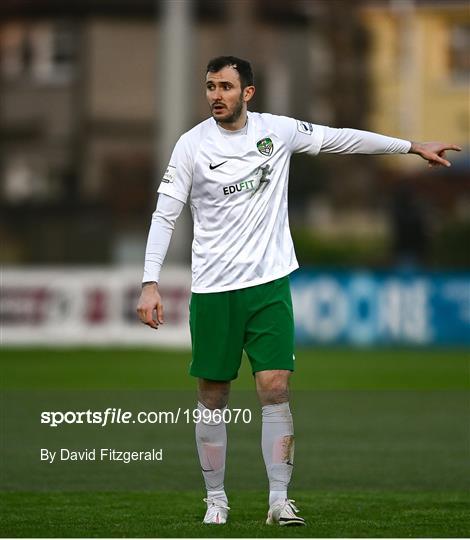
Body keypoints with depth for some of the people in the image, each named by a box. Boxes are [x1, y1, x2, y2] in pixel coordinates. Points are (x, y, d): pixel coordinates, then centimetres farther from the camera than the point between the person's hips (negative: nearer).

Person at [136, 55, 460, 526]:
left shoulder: (277, 130, 1)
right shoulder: (193, 145, -5)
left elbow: (341, 138, 13)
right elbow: (164, 215, -5)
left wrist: (414, 147, 17)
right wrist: (150, 284, -14)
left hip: (269, 283, 1)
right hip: (213, 290, -1)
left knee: (275, 390, -7)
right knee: (212, 399, 4)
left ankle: (279, 500, -3)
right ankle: (215, 499, 16)